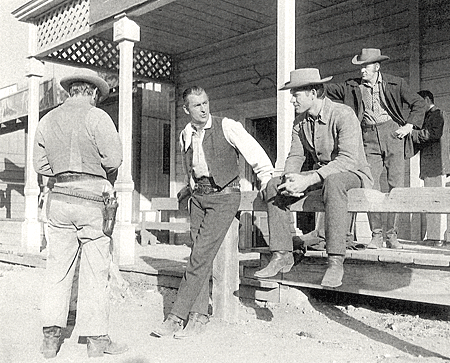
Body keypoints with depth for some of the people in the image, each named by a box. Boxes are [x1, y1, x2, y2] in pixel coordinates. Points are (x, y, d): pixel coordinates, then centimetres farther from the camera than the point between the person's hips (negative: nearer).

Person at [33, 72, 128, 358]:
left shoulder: (47, 121, 12)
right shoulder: (97, 117, -5)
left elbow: (41, 165, 13)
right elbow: (114, 160, -8)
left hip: (59, 196, 5)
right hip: (91, 198, -5)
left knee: (58, 268, 10)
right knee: (95, 270, 3)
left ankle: (51, 336, 12)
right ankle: (97, 339, 9)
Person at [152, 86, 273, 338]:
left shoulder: (227, 127, -7)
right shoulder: (185, 135, 11)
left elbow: (254, 152, -9)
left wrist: (267, 177, -16)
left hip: (224, 195, -6)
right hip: (198, 196, 6)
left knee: (201, 255, -12)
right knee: (201, 256, 3)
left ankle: (176, 317, -9)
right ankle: (199, 316, 9)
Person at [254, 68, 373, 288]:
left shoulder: (343, 115, -19)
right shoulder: (300, 121, 4)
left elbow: (349, 159, -29)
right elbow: (295, 156, 3)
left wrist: (309, 180, -37)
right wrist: (291, 178, -21)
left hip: (354, 174, -7)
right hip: (321, 174, 7)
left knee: (332, 182, -41)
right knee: (274, 186, -11)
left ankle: (335, 262, -39)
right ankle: (281, 255, -11)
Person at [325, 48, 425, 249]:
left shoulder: (395, 83, 7)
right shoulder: (352, 87, 11)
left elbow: (418, 103, 10)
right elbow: (328, 90, 13)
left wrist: (408, 126, -1)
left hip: (393, 135, -1)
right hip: (369, 139, 1)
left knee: (396, 186, -4)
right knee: (370, 187, -9)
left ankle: (392, 235, 4)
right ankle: (376, 235, 0)